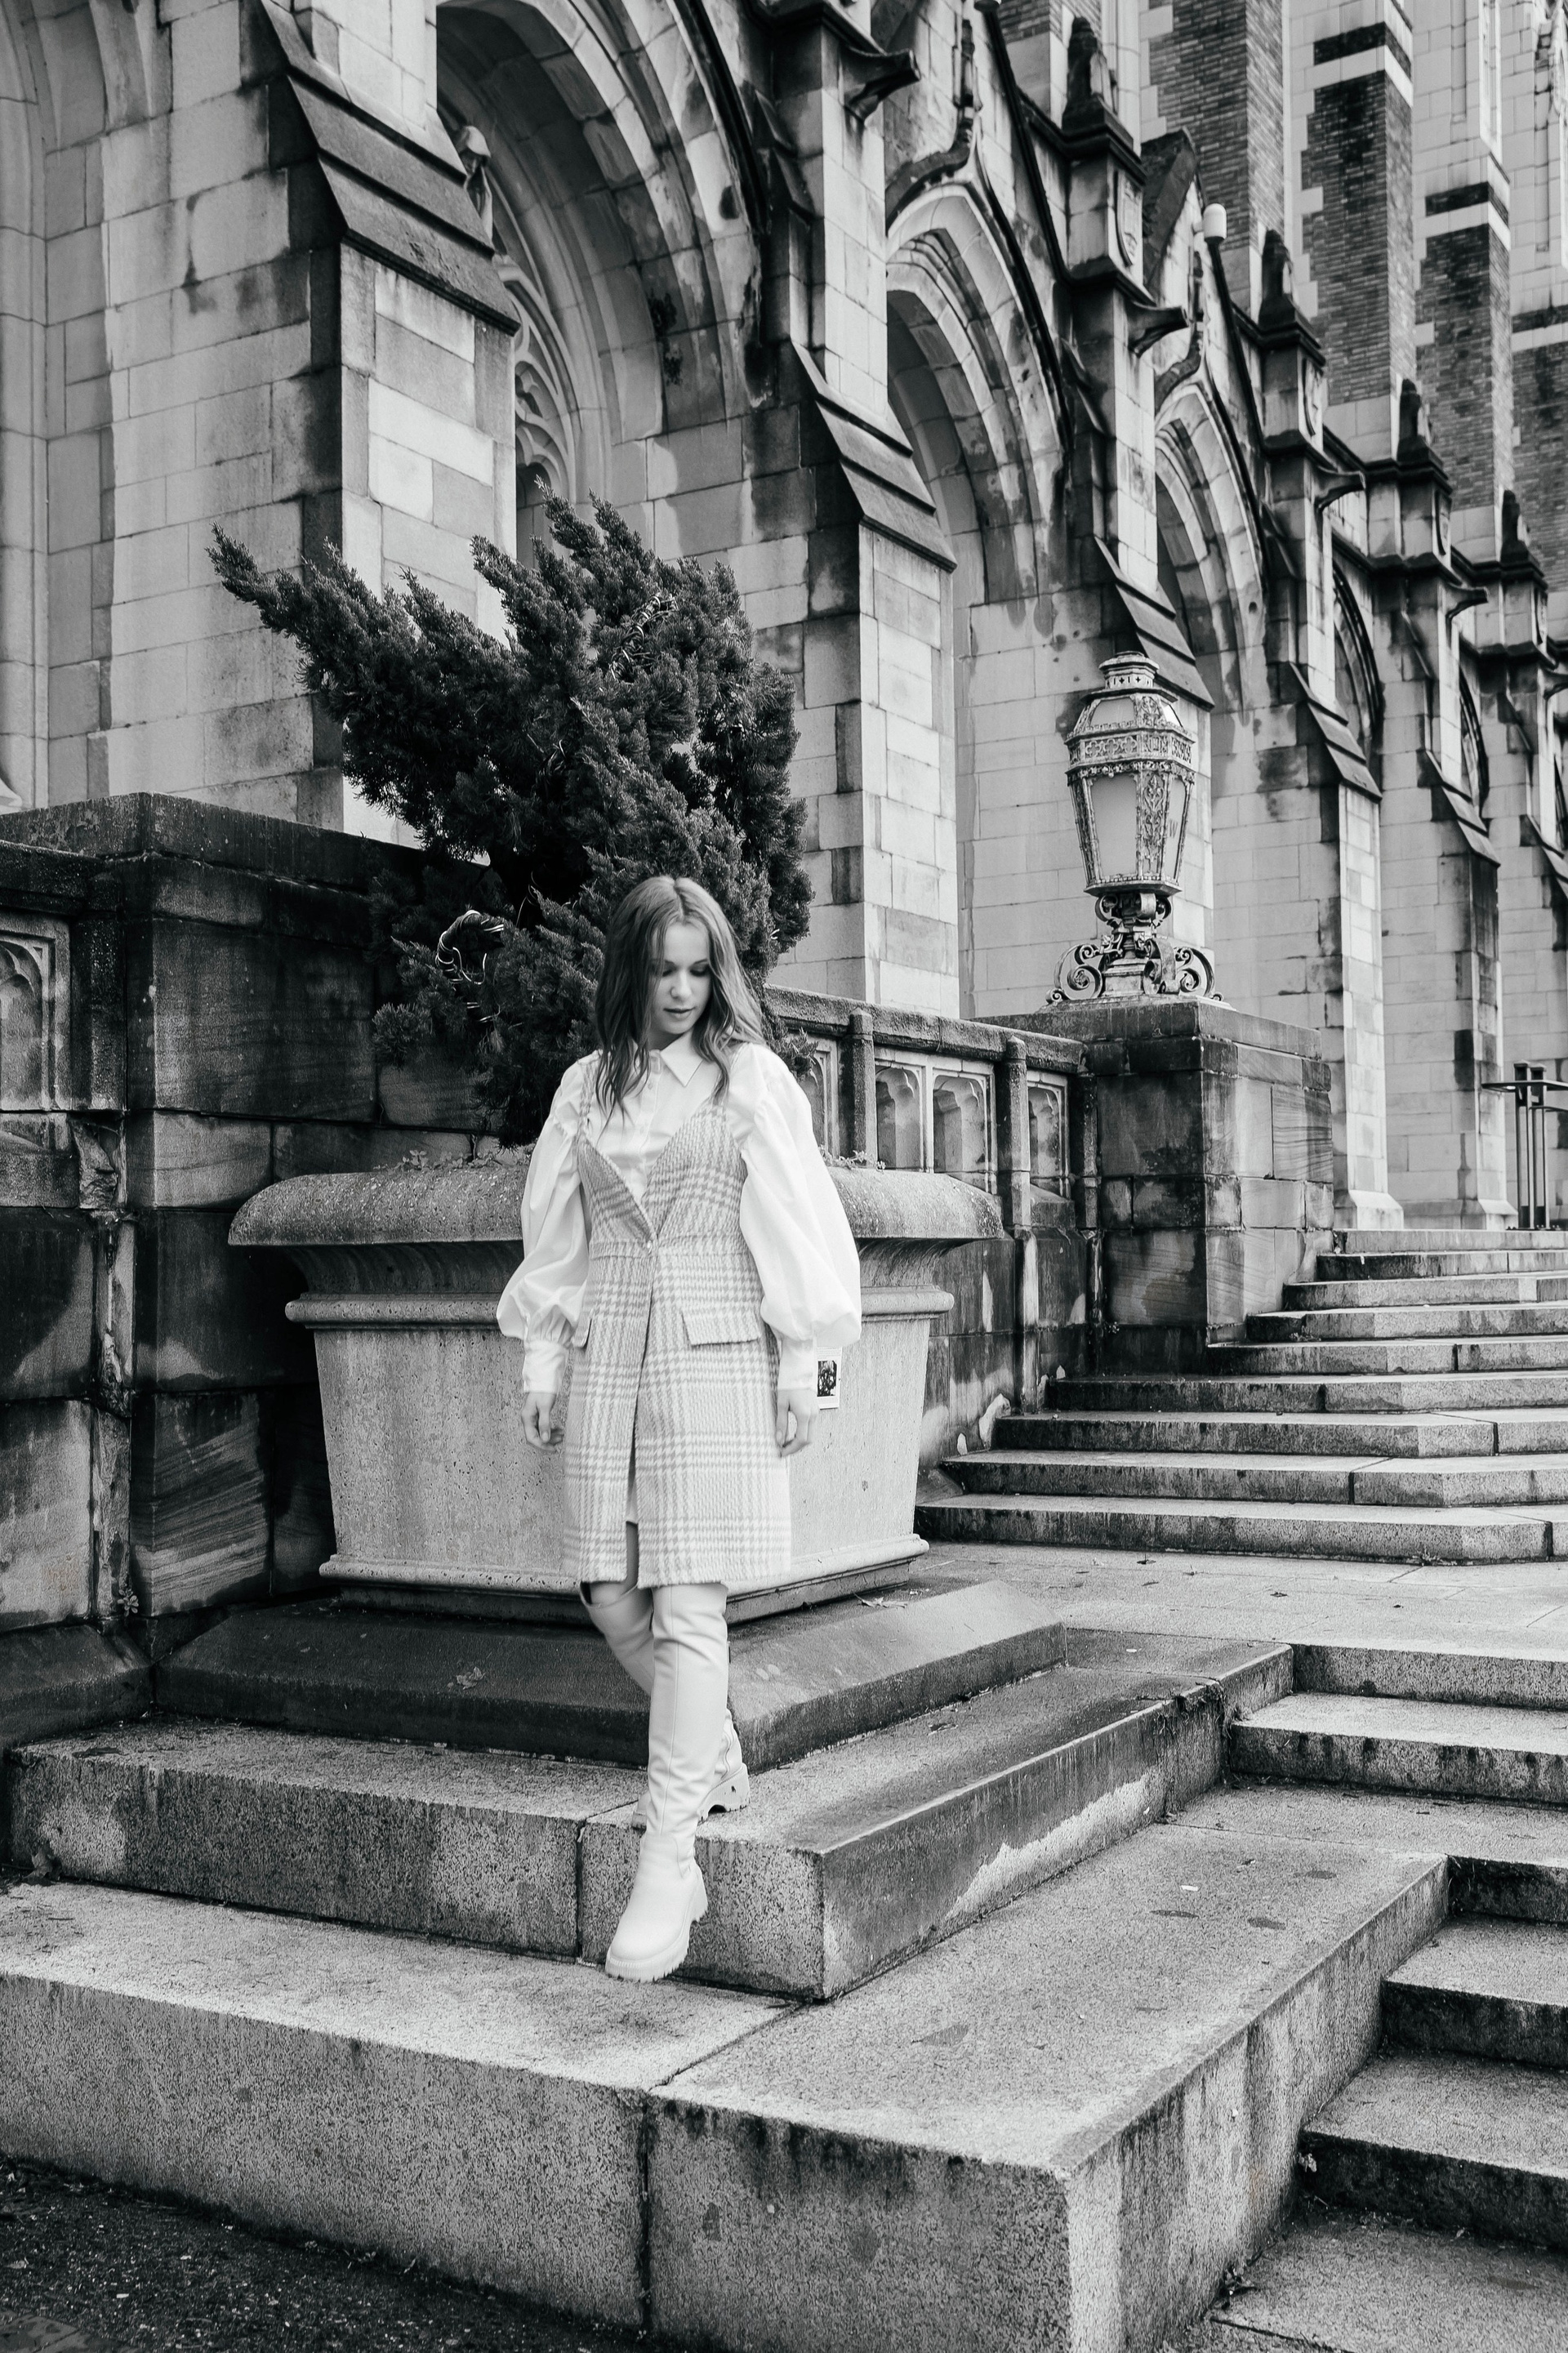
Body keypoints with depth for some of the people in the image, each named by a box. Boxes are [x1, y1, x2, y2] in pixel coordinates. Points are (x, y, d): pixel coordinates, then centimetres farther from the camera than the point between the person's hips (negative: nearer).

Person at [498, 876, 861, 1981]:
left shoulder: (751, 1076, 3)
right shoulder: (588, 1085, 12)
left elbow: (792, 1226, 2)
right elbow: (557, 1237, 15)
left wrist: (800, 1367, -2)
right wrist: (543, 1362, 11)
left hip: (717, 1351, -4)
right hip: (610, 1351, 4)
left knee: (688, 1606, -7)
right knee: (612, 1597, 3)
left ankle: (671, 1851, -3)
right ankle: (717, 1762, 29)